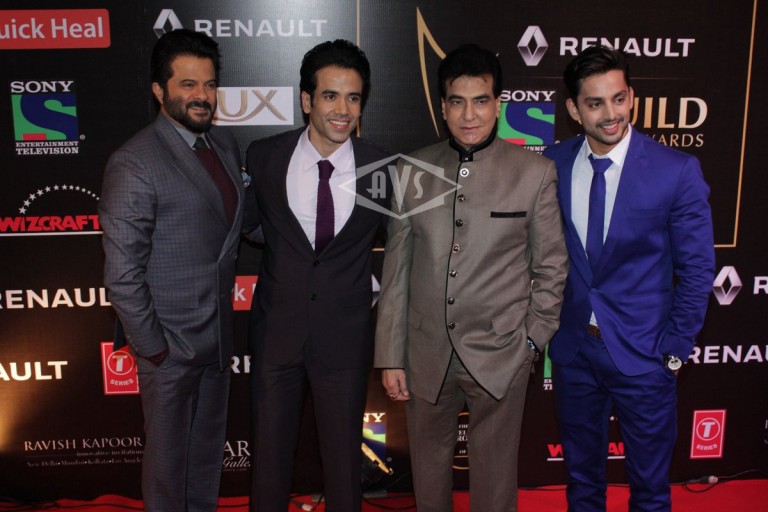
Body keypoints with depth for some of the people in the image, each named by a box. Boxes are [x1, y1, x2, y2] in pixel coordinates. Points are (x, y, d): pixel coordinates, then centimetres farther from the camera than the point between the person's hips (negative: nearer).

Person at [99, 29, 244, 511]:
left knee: (210, 444, 23)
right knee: (169, 453, 14)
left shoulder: (226, 143, 3)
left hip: (219, 332, 6)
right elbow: (122, 272, -18)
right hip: (171, 342, -6)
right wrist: (152, 347, -15)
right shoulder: (134, 163, -19)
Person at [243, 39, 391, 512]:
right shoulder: (264, 157, -7)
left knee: (345, 459, 15)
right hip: (276, 332, 1)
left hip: (346, 337, 0)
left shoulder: (380, 167, -8)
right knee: (270, 455, 17)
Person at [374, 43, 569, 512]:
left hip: (500, 356, -2)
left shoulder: (536, 172, -3)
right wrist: (390, 356, 3)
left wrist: (533, 339, 1)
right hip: (426, 355, 2)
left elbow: (552, 266, 4)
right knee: (429, 473, 17)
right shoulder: (413, 171, 2)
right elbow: (396, 269, 3)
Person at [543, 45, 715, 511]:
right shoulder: (553, 165, -5)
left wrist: (677, 347, -6)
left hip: (643, 352, -2)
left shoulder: (677, 171, -13)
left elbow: (697, 269, -7)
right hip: (573, 348, 3)